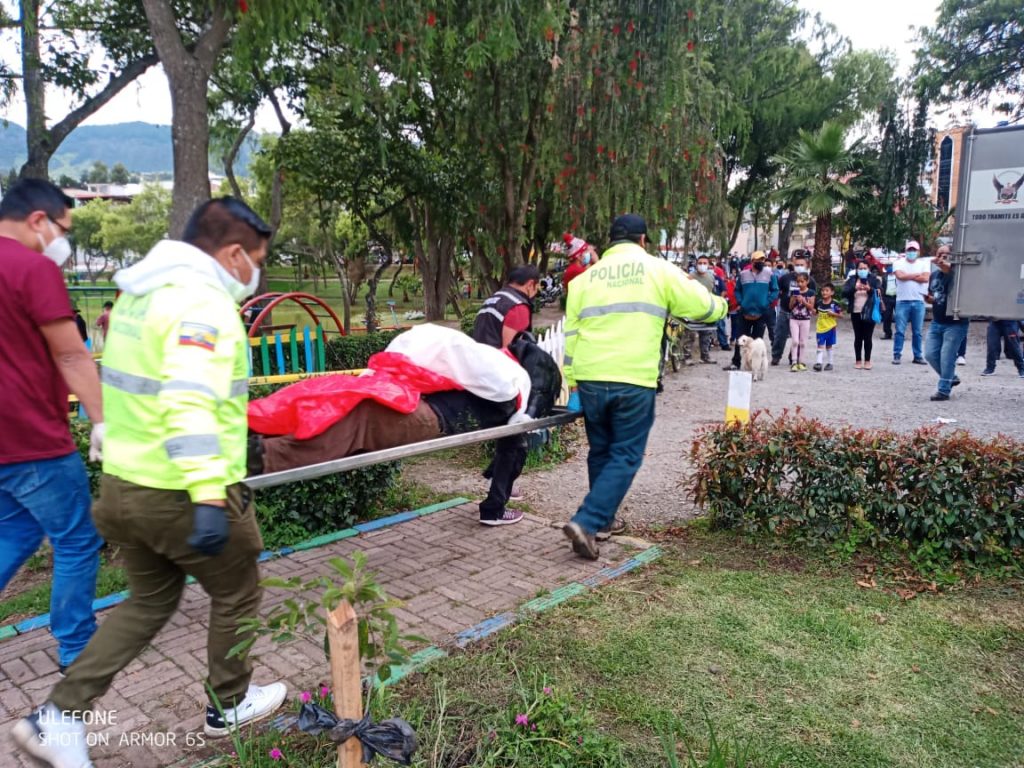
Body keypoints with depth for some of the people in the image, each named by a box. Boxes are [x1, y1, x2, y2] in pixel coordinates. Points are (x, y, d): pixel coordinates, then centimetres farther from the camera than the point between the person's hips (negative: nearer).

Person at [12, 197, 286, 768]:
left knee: (149, 601, 24)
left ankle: (60, 716, 23)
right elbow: (190, 403, -32)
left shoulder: (142, 290, 12)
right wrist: (209, 495, -36)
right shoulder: (202, 300, -19)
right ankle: (229, 706, 33)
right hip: (180, 494, -9)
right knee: (237, 595, 15)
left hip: (123, 482, 9)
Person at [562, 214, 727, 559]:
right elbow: (703, 307, 6)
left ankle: (602, 516, 34)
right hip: (633, 381, -4)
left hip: (589, 379, 4)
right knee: (625, 456, 4)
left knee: (600, 451, 21)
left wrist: (571, 383, 15)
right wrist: (722, 305, 29)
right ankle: (586, 523, -7)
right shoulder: (657, 269, 4)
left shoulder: (585, 278, 13)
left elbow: (571, 333, 11)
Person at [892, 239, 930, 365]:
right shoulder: (899, 263, 5)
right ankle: (896, 355, 3)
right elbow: (900, 276, -14)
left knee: (917, 332, 7)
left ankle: (918, 356, 13)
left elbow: (925, 278, -7)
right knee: (900, 331, -2)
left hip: (918, 302, 2)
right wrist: (917, 275, -4)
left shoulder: (924, 264, 10)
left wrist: (907, 276, -6)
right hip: (902, 301, -2)